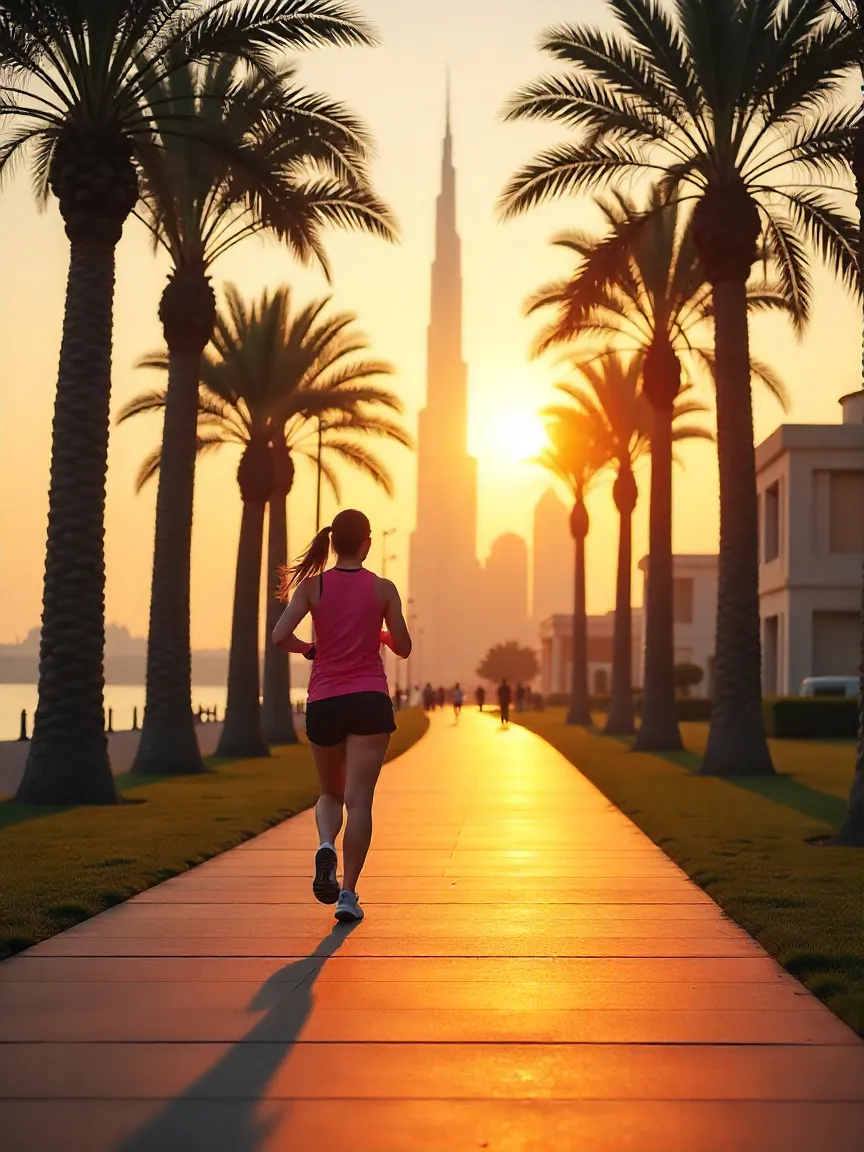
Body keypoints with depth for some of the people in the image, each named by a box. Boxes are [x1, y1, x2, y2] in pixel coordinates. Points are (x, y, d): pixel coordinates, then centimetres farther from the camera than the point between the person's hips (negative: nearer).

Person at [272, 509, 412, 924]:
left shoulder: (312, 585, 1)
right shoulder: (383, 589, 0)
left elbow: (279, 636, -9)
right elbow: (403, 648, 5)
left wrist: (308, 649, 11)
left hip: (323, 702, 2)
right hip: (370, 701, -1)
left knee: (330, 793, 19)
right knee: (359, 798, -1)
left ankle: (325, 846, -11)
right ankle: (348, 893, -7)